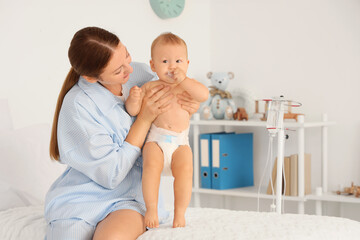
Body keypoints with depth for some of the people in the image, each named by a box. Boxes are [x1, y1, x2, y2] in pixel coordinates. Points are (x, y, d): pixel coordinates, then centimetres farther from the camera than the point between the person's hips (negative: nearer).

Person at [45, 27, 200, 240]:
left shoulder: (141, 74, -4)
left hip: (131, 198, 2)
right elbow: (111, 176, -17)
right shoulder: (77, 105, -19)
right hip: (81, 201, -2)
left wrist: (190, 104, -9)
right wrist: (145, 118, -18)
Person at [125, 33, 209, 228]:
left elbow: (204, 95, -12)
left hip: (180, 142, 0)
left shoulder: (188, 86, 8)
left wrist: (184, 80, -17)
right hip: (156, 139, 0)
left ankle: (179, 213, -12)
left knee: (184, 169, -25)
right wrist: (133, 99, -18)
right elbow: (133, 111, 4)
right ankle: (151, 209, -17)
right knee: (151, 165, -28)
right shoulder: (150, 87, 7)